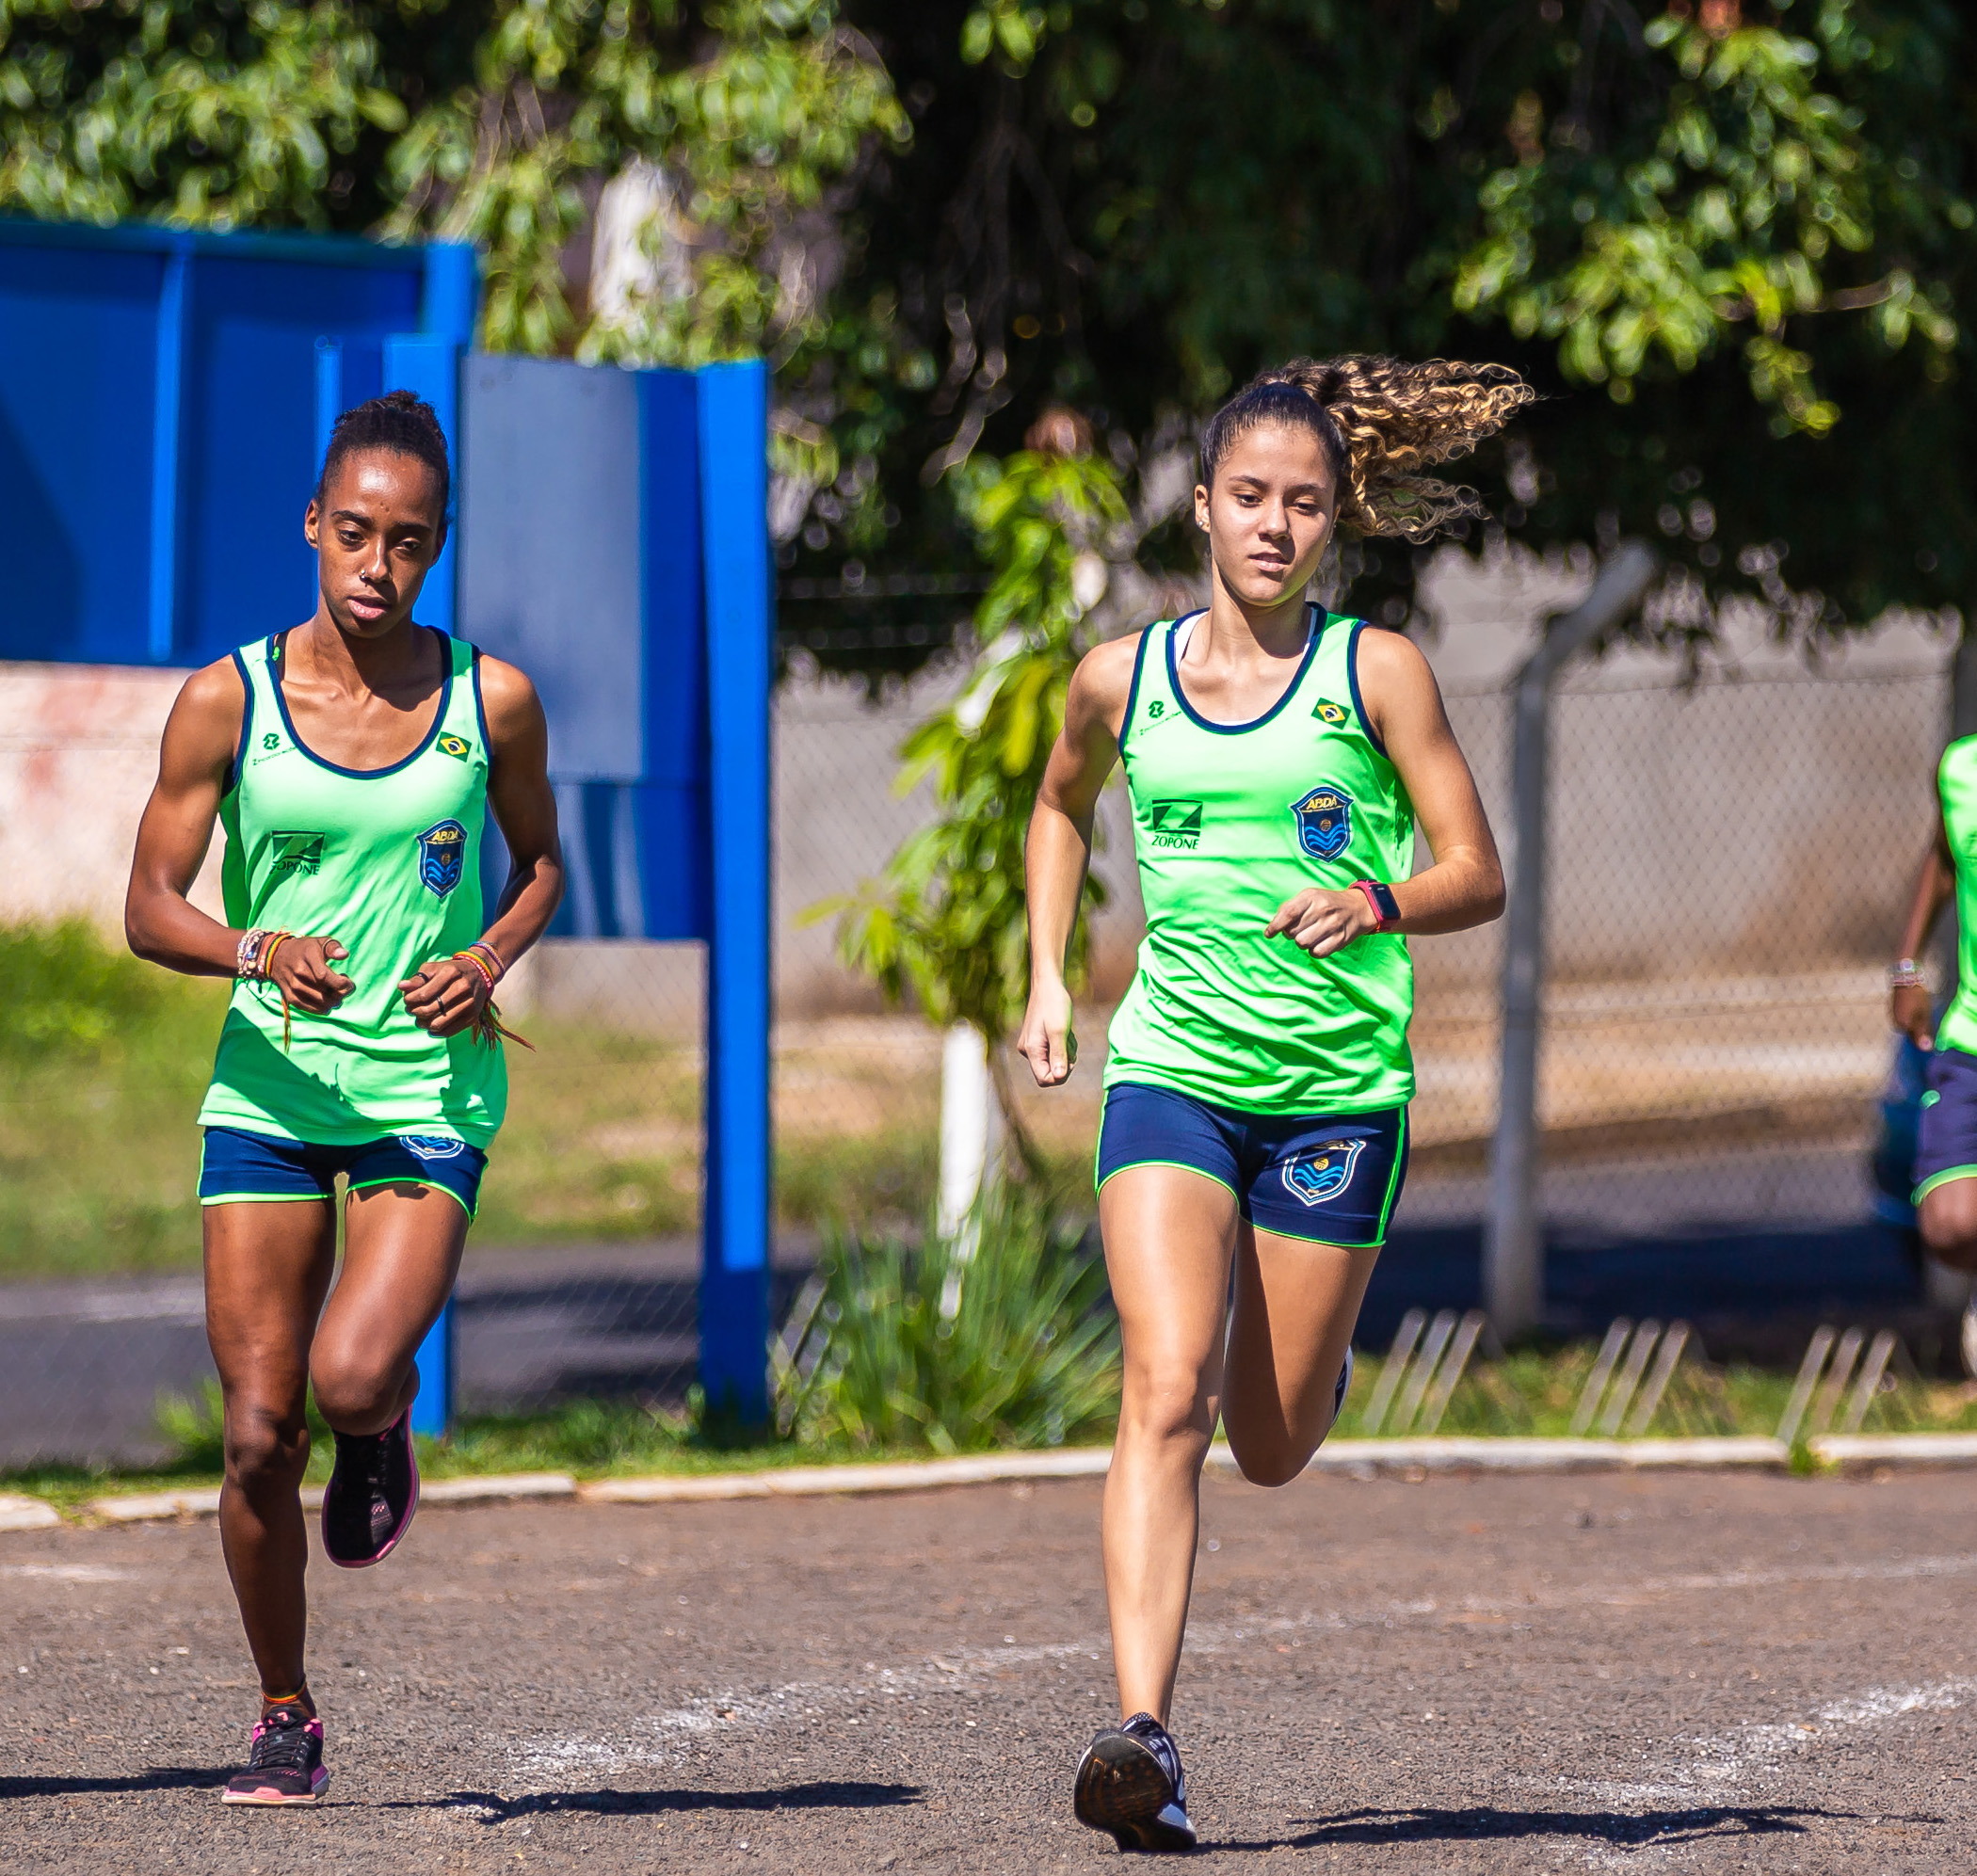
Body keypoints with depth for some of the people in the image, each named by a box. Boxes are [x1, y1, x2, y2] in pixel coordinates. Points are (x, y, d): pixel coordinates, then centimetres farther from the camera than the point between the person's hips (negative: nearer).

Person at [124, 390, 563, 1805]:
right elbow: (150, 907, -1)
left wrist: (492, 957, -6)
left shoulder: (491, 702, -2)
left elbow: (539, 861, 14)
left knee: (352, 1378, -22)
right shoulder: (229, 702, -4)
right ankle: (286, 1724, 16)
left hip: (430, 1088, -1)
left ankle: (383, 1434, 16)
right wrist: (258, 951, -20)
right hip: (270, 1084, 1)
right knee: (258, 1431, -1)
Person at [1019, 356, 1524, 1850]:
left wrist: (1379, 903, -23)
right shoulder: (1121, 678, 4)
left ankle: (1313, 1349, 47)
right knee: (1166, 1394, -19)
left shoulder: (1375, 672, -2)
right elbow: (1062, 808, 26)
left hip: (1340, 1083, 0)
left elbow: (1477, 876, -2)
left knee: (1273, 1445, 8)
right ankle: (1144, 1738, -26)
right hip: (1172, 1067, 0)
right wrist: (1049, 977, 15)